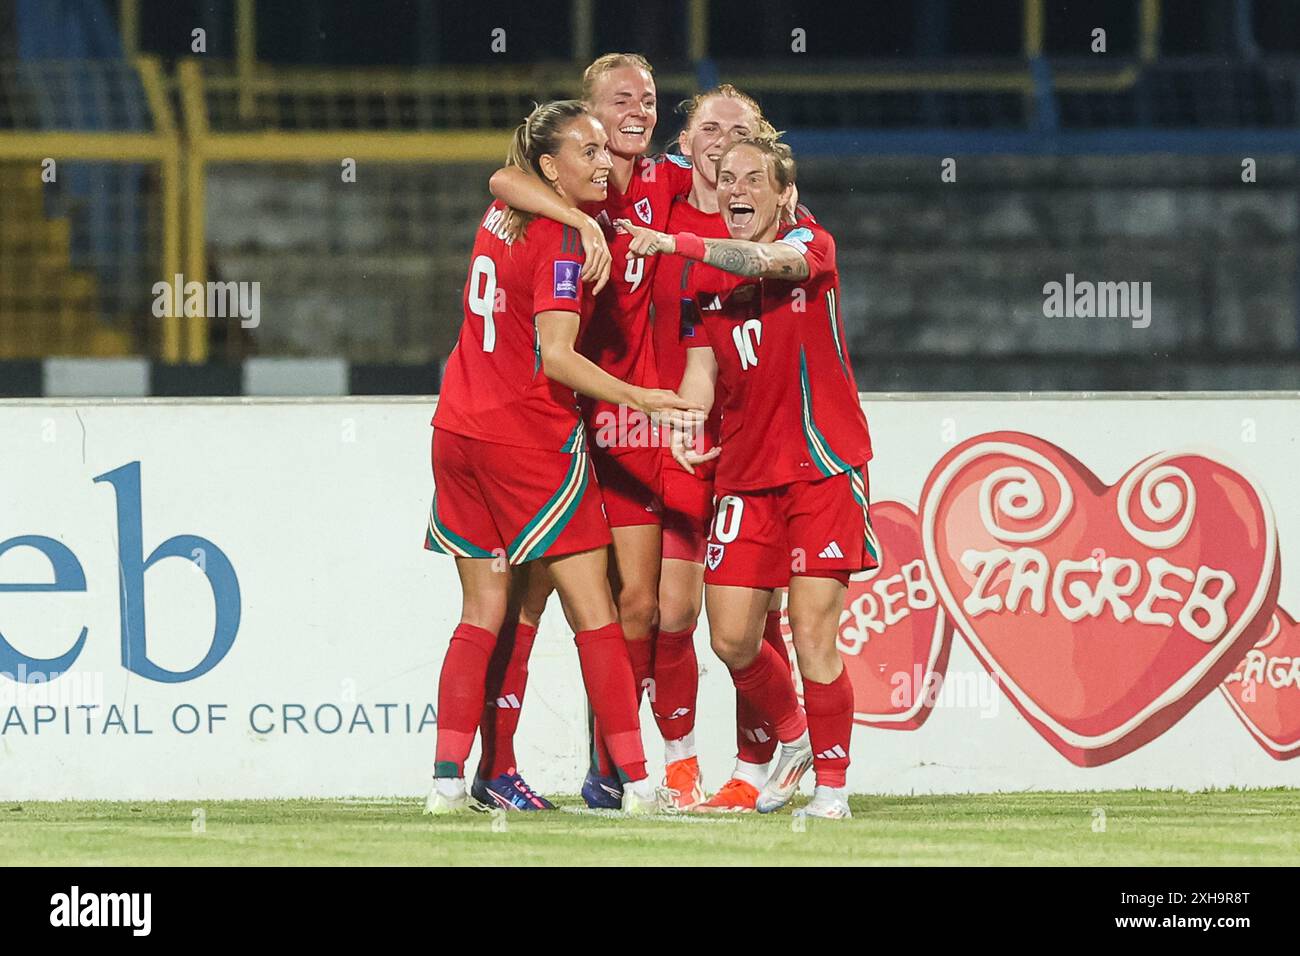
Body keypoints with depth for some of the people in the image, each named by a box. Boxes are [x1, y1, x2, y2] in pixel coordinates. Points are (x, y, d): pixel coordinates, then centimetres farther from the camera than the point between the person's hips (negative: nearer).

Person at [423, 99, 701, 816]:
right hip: (530, 441, -7)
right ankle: (634, 777, -6)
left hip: (459, 430, 7)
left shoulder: (500, 215, 9)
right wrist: (638, 398, -28)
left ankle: (448, 777, 3)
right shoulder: (563, 243, -14)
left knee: (482, 614, 10)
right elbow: (557, 356, -22)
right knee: (594, 612, -3)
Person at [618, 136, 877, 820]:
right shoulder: (707, 276, 11)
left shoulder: (811, 245, -2)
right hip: (744, 475, 5)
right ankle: (791, 737, 27)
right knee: (731, 640, 1)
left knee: (813, 637, -10)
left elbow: (767, 261, -25)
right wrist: (682, 426, -15)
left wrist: (677, 244, -31)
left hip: (822, 469, -5)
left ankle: (832, 783, 2)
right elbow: (701, 365, 4)